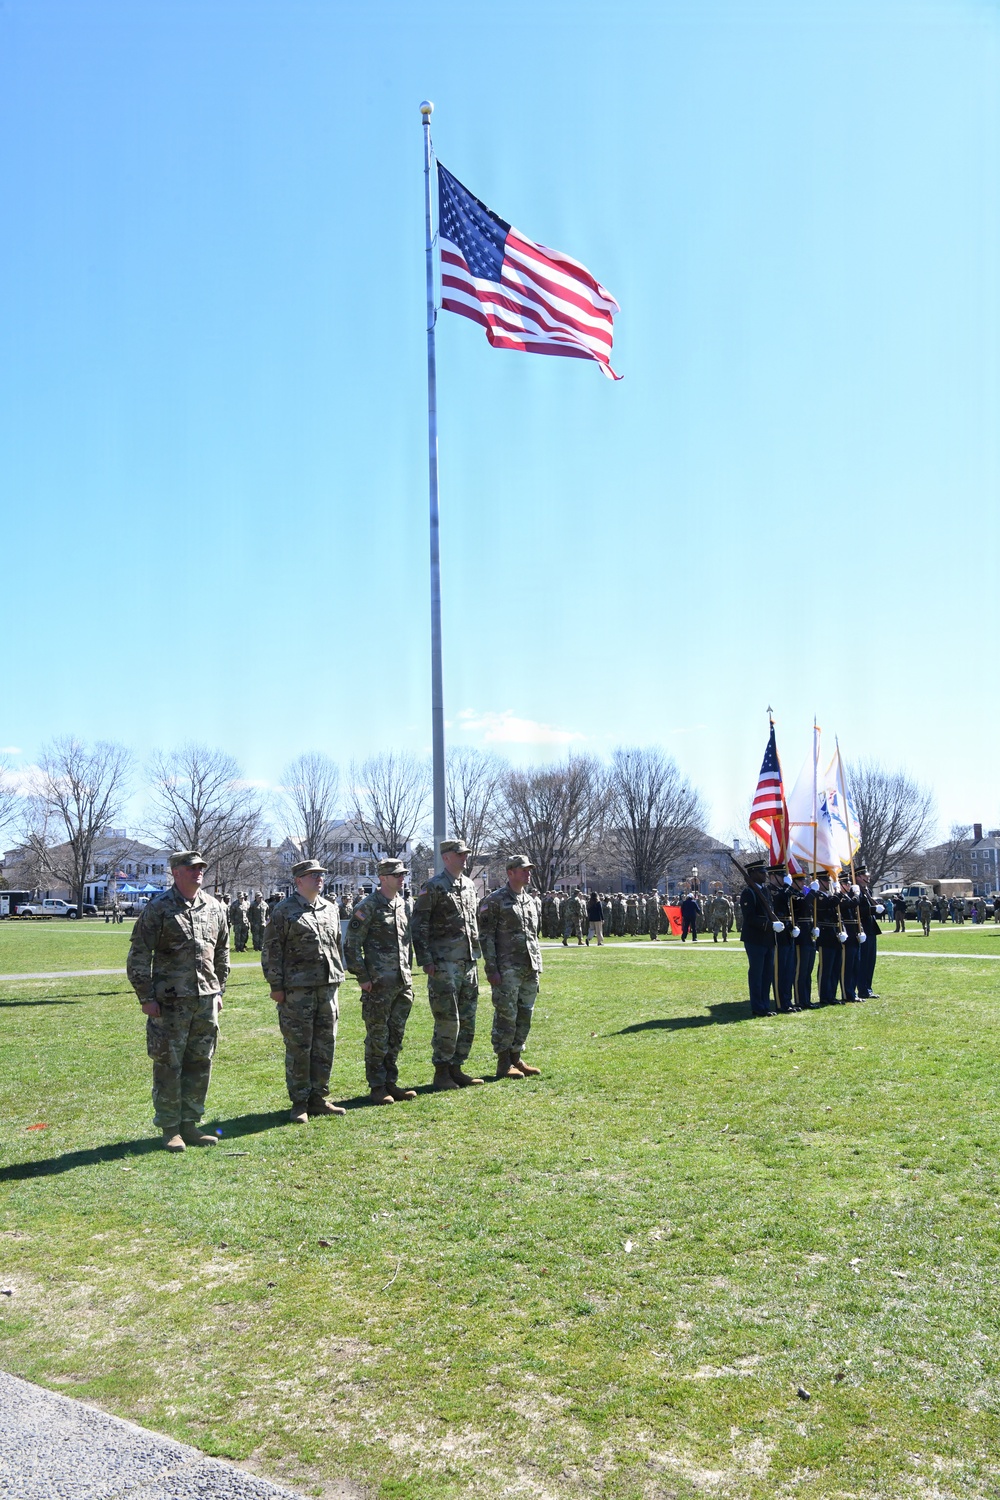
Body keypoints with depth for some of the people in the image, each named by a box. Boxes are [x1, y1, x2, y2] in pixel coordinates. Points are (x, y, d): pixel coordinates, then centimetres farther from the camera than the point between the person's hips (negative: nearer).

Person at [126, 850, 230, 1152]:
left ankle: (190, 1124, 22)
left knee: (200, 1065, 10)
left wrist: (219, 991, 15)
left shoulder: (214, 908, 9)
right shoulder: (158, 908, -6)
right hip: (170, 1002, -5)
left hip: (206, 1001, 5)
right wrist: (146, 998, -9)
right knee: (168, 1066, 2)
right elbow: (138, 955, -6)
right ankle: (170, 1128, 13)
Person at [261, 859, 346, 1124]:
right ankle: (299, 1103, 9)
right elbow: (271, 950, -6)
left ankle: (318, 1098, 20)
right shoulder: (284, 910, -5)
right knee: (298, 1047, -1)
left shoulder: (331, 909, 13)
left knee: (325, 1045, 9)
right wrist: (276, 985, -9)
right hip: (297, 989, -6)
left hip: (328, 986, 6)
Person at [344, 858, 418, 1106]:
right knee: (377, 1037, 1)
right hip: (379, 983, -7)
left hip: (403, 982, 7)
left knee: (396, 1036, 12)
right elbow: (351, 945, -11)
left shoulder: (405, 905, 12)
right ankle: (377, 1087, 10)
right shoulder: (368, 907, -10)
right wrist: (363, 978, -12)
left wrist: (407, 971, 17)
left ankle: (391, 1083, 21)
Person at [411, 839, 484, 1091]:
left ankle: (456, 1068, 20)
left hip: (468, 962, 8)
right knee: (447, 1020, -7)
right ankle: (441, 1073, 4)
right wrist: (426, 960, -14)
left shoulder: (469, 885, 14)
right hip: (444, 964, -8)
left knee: (467, 1020, 10)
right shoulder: (434, 887, -8)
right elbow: (418, 926, -10)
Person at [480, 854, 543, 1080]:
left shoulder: (533, 900, 14)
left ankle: (516, 1058, 21)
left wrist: (538, 964, 15)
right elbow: (486, 936, -9)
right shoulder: (495, 901, -7)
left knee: (524, 1016, 10)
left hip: (530, 969, 7)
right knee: (506, 1016, -3)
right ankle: (503, 1064, 6)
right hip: (507, 969, -7)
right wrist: (492, 969, -14)